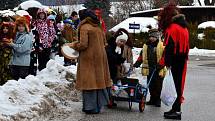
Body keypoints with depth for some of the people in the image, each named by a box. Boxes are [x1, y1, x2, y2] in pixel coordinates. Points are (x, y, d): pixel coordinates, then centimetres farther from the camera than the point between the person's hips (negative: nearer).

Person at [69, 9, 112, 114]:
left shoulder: (84, 27, -11)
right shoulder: (98, 28, 12)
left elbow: (83, 44, -17)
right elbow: (103, 41, 17)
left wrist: (74, 45, -1)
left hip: (89, 58, -7)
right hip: (100, 57, 7)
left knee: (89, 81, -2)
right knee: (98, 80, 13)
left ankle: (91, 107, 0)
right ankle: (98, 104, 19)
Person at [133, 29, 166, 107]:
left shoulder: (162, 46, -5)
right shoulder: (146, 46, 12)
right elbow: (142, 56, 17)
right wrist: (137, 63, 6)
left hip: (158, 70, -5)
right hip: (149, 70, 5)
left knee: (158, 86, 1)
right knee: (151, 86, 11)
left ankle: (158, 100, 11)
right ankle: (152, 99, 22)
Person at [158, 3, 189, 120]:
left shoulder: (172, 28, -14)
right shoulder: (183, 27, 14)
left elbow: (169, 47, -20)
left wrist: (165, 61, -16)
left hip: (175, 60, -9)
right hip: (183, 59, 9)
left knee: (174, 84, -5)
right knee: (179, 84, 12)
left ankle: (176, 110, -3)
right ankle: (176, 109, 17)